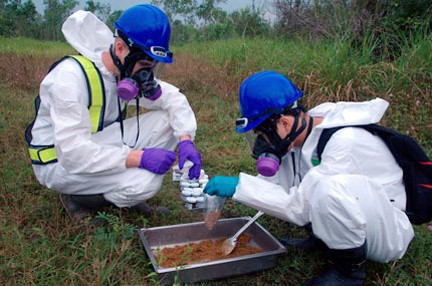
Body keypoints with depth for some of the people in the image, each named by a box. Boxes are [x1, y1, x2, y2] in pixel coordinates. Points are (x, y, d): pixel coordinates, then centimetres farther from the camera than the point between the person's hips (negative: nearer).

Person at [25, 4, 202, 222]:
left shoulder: (129, 72, -6)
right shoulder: (71, 76, -28)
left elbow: (173, 98, -1)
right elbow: (72, 152, -34)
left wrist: (186, 140, -18)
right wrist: (138, 157, -37)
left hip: (99, 145, 7)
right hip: (58, 161, -7)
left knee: (167, 121, -8)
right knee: (146, 181, -30)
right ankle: (77, 198, -3)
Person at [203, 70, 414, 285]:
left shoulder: (345, 140, -32)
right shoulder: (300, 131, -8)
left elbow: (300, 207, -30)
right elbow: (270, 181, 0)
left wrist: (240, 186, -29)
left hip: (389, 232, -7)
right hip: (342, 220, 7)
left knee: (332, 186, -39)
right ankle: (323, 238, 10)